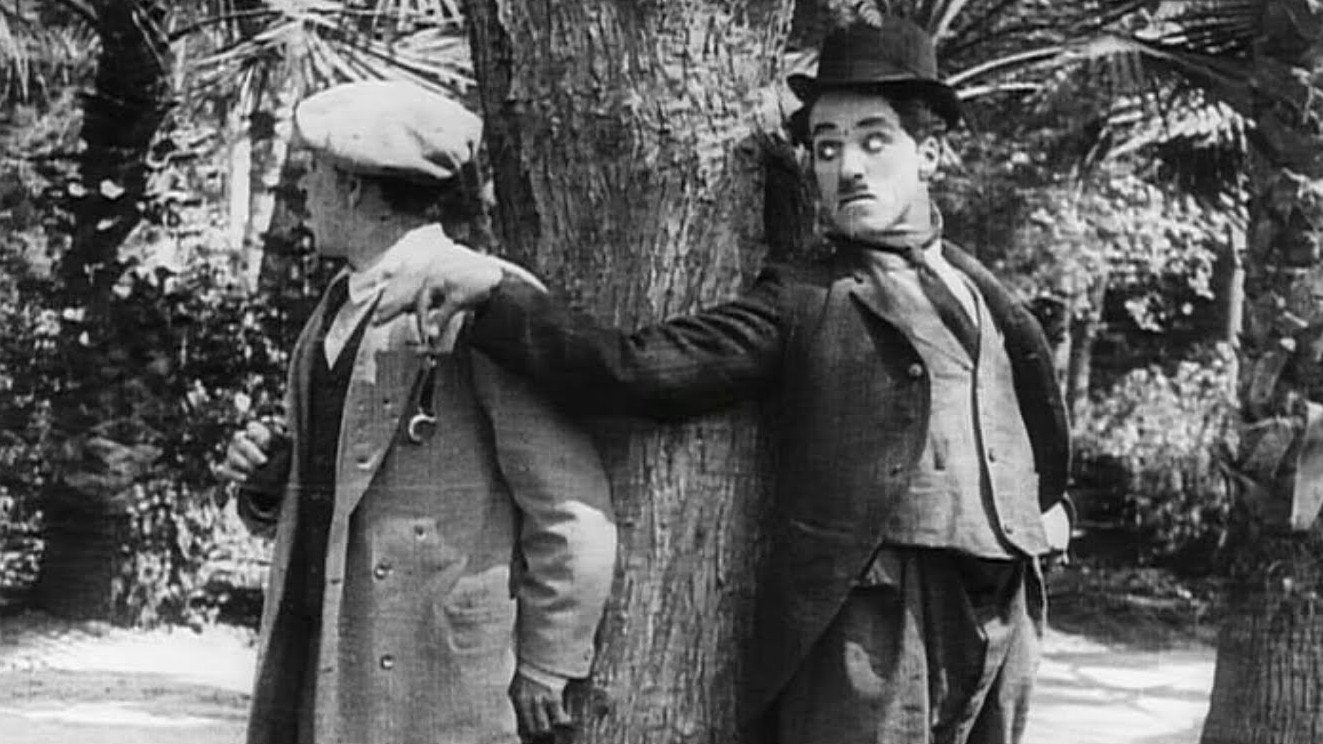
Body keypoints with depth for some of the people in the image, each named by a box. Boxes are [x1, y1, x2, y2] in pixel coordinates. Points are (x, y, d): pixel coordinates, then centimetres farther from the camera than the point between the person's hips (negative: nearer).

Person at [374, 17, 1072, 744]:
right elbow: (641, 369, -12)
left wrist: (1037, 516, 14)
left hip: (999, 615, 5)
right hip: (870, 621, -5)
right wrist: (493, 293, -23)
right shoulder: (802, 305, 0)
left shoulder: (979, 288, 16)